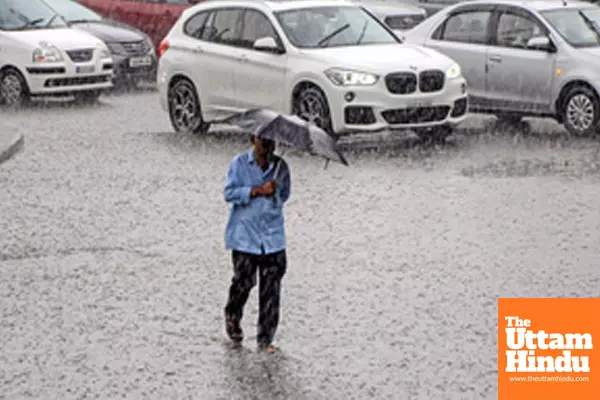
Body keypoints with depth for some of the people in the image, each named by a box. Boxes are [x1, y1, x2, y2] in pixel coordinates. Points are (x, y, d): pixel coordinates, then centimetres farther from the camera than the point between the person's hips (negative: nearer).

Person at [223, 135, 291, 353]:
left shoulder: (280, 166, 9)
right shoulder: (239, 163, 0)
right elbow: (229, 193, -9)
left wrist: (274, 198, 4)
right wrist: (257, 190, -17)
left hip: (272, 236, 2)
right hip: (244, 235, -2)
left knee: (271, 289, -3)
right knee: (244, 281, -2)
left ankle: (265, 339, 4)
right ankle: (232, 318, 31)